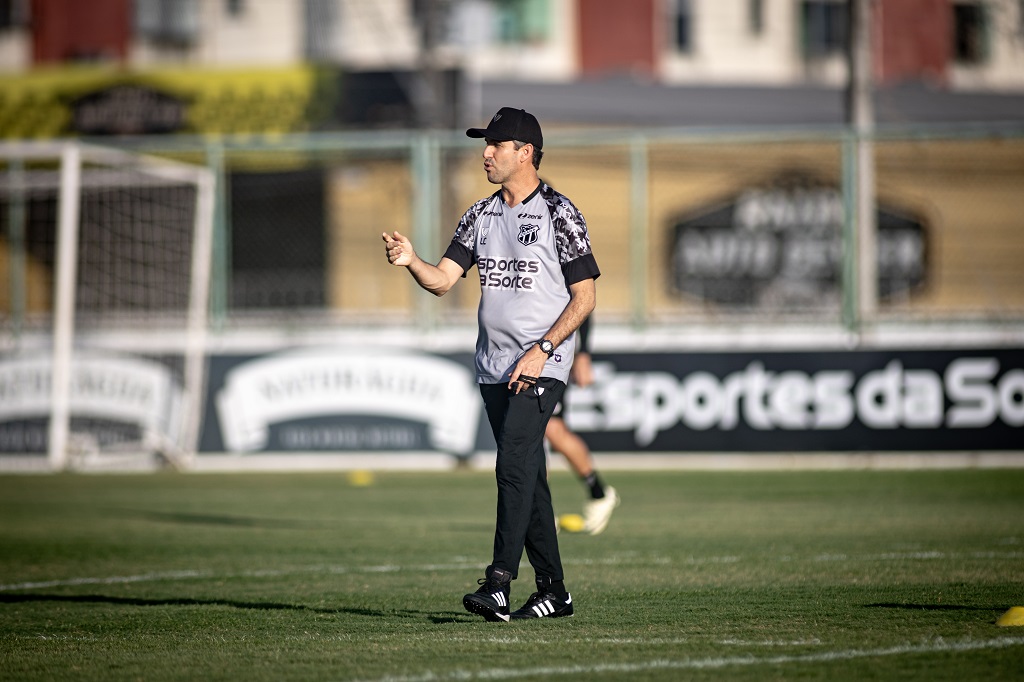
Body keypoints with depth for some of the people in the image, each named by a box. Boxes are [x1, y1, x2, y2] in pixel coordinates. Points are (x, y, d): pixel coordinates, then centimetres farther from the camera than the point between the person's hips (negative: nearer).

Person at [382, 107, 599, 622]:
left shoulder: (560, 214, -5)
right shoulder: (480, 216, 13)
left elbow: (585, 296, -7)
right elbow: (442, 280, 6)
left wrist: (543, 348, -17)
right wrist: (411, 261, -15)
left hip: (542, 366, -7)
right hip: (494, 366, 7)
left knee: (514, 465, -19)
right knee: (526, 474, 9)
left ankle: (498, 585, -25)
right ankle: (553, 592, 15)